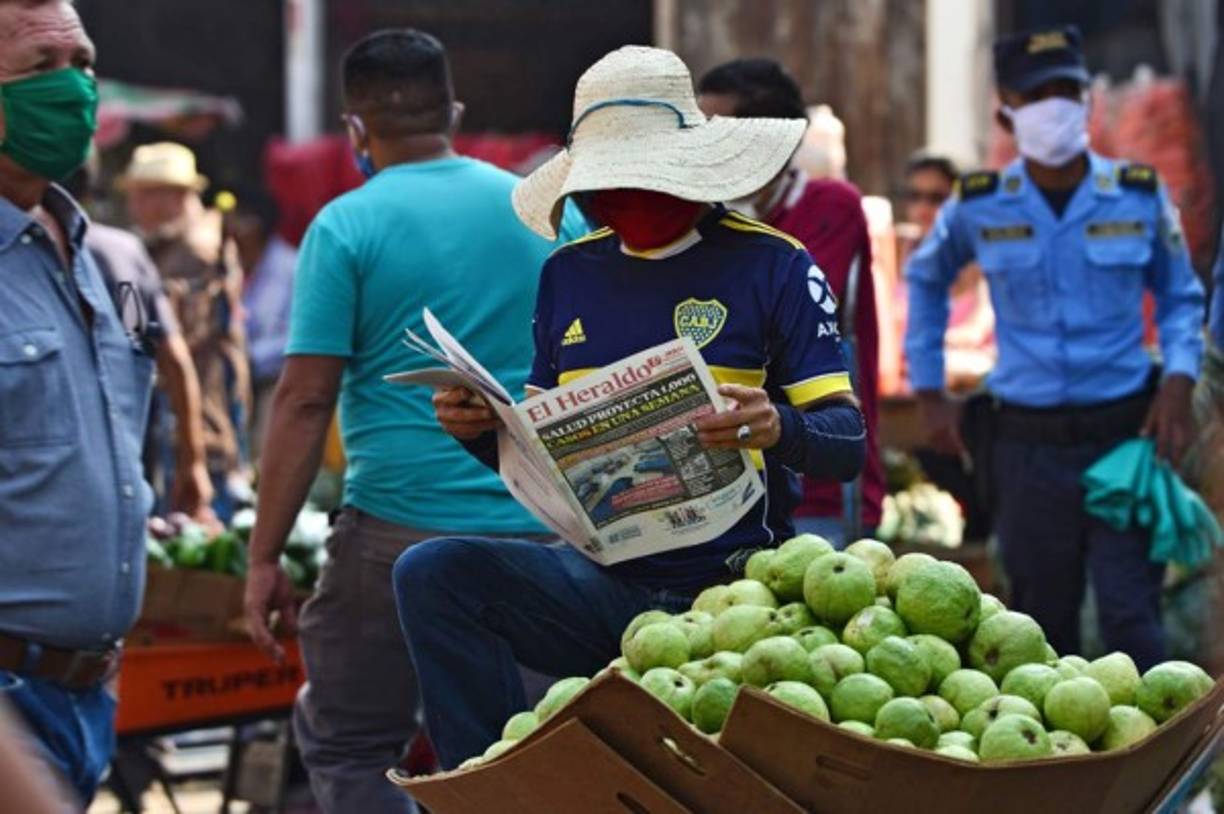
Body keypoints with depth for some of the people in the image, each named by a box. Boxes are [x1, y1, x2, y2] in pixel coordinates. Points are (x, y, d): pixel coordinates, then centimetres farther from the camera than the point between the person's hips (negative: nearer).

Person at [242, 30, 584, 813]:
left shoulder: (347, 227, -3)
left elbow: (305, 401, -8)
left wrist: (266, 556, -4)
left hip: (402, 529, -4)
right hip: (542, 533, 4)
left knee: (346, 747, 8)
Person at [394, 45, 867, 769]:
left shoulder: (771, 265, -2)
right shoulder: (569, 274, 12)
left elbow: (847, 443, -6)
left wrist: (778, 429, -29)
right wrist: (483, 429, -6)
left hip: (726, 592, -4)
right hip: (602, 582, 4)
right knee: (431, 574, -19)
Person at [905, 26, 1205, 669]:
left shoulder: (1139, 196, 0)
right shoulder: (979, 207, 1)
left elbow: (1180, 297, 12)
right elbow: (925, 280, 20)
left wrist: (1179, 380, -4)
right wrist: (929, 391, 14)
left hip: (1124, 435, -1)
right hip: (1028, 442, 1)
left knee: (1130, 617, -9)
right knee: (1043, 625, 10)